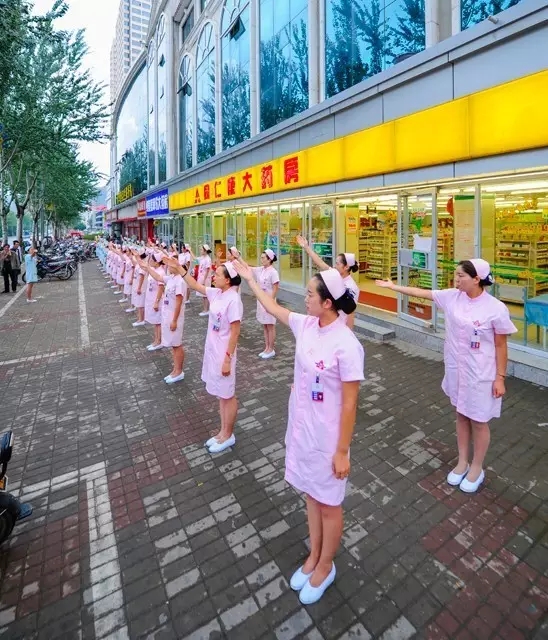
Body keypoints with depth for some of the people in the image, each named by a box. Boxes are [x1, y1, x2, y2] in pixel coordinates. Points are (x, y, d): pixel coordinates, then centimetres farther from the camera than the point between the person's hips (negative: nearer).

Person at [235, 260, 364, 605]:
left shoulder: (346, 345, -26)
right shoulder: (305, 325, -6)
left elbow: (350, 403, -19)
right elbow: (273, 308, 13)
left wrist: (342, 451, -13)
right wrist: (250, 279, 22)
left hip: (327, 438, -6)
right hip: (300, 429, 7)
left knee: (329, 505, 18)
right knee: (311, 496, 25)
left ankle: (325, 567, 44)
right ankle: (314, 557, 49)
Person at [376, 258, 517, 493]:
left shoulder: (496, 309, -18)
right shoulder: (452, 296, -6)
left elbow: (501, 346, -11)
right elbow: (422, 293, 5)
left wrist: (500, 378, -8)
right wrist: (393, 287, 7)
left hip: (481, 374, -5)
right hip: (456, 369, 5)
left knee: (478, 421, 12)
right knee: (461, 416, 19)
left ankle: (477, 468, 33)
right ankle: (462, 462, 37)